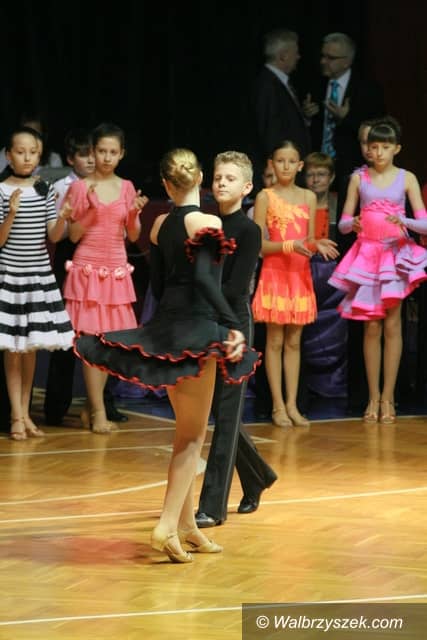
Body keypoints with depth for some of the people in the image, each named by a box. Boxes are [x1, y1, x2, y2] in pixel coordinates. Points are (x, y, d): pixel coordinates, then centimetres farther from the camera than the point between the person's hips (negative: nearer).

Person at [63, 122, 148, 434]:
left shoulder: (127, 188, 8)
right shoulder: (80, 187, -2)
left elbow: (133, 236, 10)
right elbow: (73, 235, -4)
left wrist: (135, 213, -9)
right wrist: (90, 209, -18)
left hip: (117, 270, 4)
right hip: (87, 268, -4)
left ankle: (91, 407, 15)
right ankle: (98, 412, -5)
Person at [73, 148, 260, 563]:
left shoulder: (160, 224, 10)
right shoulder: (207, 223, -11)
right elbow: (204, 279, -23)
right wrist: (232, 325, -23)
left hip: (164, 326, 7)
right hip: (197, 329, -7)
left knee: (186, 432, 17)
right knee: (193, 436, -1)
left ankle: (187, 525, 20)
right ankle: (168, 526, -8)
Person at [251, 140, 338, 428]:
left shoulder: (309, 197, 8)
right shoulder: (265, 197, -5)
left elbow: (309, 241, 11)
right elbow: (258, 244, -9)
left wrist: (317, 245, -12)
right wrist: (290, 246, -22)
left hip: (300, 274, 4)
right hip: (275, 272, -4)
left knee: (294, 341, 6)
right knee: (275, 341, -1)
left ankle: (292, 404, 9)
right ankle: (278, 406, 2)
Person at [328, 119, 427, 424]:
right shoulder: (359, 178, 5)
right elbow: (343, 223, 6)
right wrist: (353, 223, -17)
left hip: (396, 252, -1)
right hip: (367, 253, 1)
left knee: (392, 324, -3)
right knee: (371, 326, 1)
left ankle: (388, 397, 0)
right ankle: (374, 396, 5)